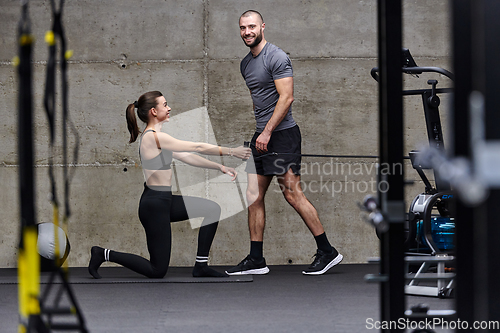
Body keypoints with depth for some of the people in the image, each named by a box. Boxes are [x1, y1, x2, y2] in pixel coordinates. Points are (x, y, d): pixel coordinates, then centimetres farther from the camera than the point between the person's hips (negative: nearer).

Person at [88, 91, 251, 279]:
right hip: (154, 205, -10)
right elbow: (197, 147, -16)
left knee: (212, 209, 13)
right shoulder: (153, 137, -20)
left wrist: (220, 167, 10)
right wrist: (231, 152, -8)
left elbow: (186, 157, 14)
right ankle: (104, 255, 7)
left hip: (164, 201, 10)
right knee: (157, 271, -2)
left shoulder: (155, 137, 10)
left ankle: (201, 266, 15)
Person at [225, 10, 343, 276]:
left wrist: (267, 132, -21)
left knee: (293, 194, -10)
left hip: (281, 134, -9)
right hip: (262, 136, 9)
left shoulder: (276, 57, -12)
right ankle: (256, 259, 8)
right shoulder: (246, 64, 16)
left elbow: (286, 98, -19)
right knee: (253, 196, 5)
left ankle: (327, 251, -3)